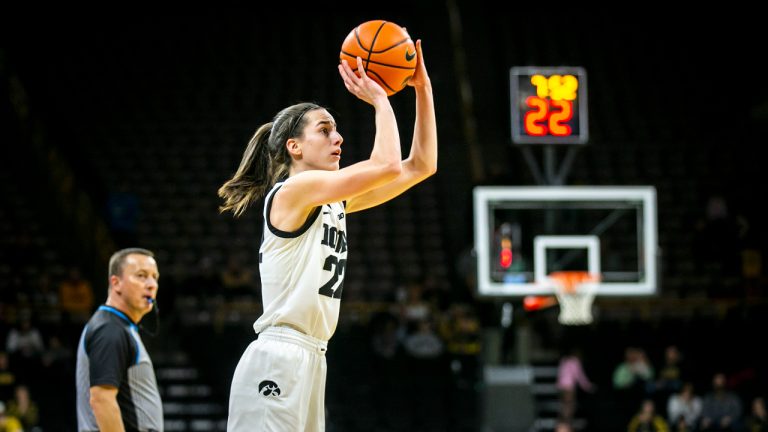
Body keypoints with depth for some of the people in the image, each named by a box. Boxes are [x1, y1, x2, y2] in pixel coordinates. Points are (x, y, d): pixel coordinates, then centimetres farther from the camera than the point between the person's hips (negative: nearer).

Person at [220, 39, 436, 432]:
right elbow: (388, 166, -19)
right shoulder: (291, 190, -8)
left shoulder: (337, 201, 17)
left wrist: (422, 89, 12)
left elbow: (421, 165, 18)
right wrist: (379, 100, -5)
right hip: (277, 360, -9)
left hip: (310, 362, 9)